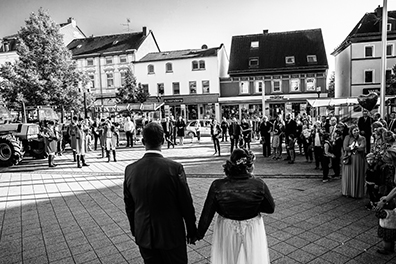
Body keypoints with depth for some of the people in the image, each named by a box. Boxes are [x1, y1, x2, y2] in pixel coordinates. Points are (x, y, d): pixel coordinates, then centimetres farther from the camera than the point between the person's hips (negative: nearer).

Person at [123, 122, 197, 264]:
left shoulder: (130, 169, -9)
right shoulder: (175, 168, -21)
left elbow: (129, 206, 2)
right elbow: (186, 203, -13)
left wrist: (135, 231, 16)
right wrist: (192, 231, 2)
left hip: (143, 236, 4)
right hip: (171, 235, -3)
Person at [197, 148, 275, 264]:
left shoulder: (218, 186, -21)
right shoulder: (258, 184, -21)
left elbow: (207, 214, -13)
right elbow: (271, 208, -7)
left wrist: (199, 234, 2)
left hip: (226, 234, 0)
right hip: (252, 232, 0)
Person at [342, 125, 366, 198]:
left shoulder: (362, 138, 3)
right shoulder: (347, 138, 1)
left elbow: (362, 148, -11)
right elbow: (345, 148, -9)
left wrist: (351, 147, -10)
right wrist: (357, 147, -14)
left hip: (359, 160, 0)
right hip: (349, 159, 0)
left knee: (358, 176, 5)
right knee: (349, 175, 5)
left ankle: (357, 193, 14)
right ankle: (347, 191, 16)